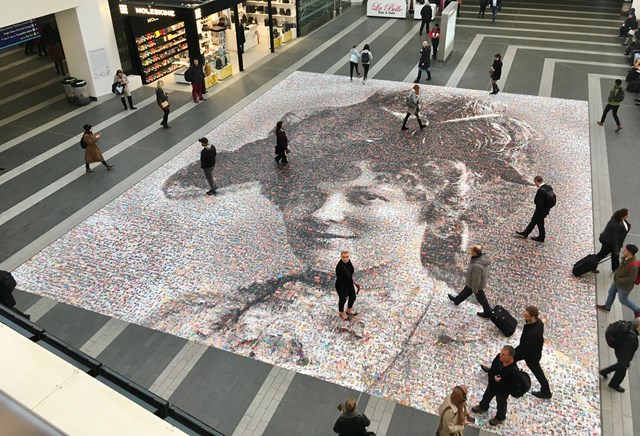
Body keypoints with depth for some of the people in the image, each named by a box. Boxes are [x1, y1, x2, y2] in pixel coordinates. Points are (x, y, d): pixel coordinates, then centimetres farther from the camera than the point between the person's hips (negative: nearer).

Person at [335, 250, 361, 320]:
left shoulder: (349, 261, -13)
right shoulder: (339, 267, -36)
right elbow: (340, 280, -27)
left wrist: (354, 282, 16)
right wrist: (344, 292, -19)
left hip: (349, 284, 7)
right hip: (342, 286, -7)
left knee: (353, 297, 26)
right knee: (343, 299, 20)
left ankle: (349, 310, 56)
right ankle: (341, 313, 52)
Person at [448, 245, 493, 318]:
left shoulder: (476, 266, -44)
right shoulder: (482, 256, -20)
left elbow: (476, 279, -30)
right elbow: (484, 267, 0)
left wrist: (475, 289, -13)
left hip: (476, 283, -7)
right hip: (480, 278, 7)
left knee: (480, 297, 19)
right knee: (466, 290, 30)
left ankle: (488, 312, 44)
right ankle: (457, 300, 56)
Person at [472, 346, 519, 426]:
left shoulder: (514, 371, -41)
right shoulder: (499, 357, -25)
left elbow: (510, 386, -30)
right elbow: (492, 368, -6)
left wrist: (499, 382, -33)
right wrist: (493, 377, -18)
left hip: (502, 391, -5)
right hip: (492, 385, 5)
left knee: (501, 405, 25)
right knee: (486, 396, 32)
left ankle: (500, 418, 55)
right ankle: (483, 407, 63)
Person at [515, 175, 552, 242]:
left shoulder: (541, 190, -32)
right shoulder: (549, 187, -5)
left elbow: (539, 203, -29)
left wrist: (539, 214, -18)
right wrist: (548, 208, 16)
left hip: (541, 211, -9)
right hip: (546, 209, 9)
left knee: (540, 224, 14)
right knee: (533, 221, 23)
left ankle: (541, 237, 36)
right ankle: (525, 233, 38)